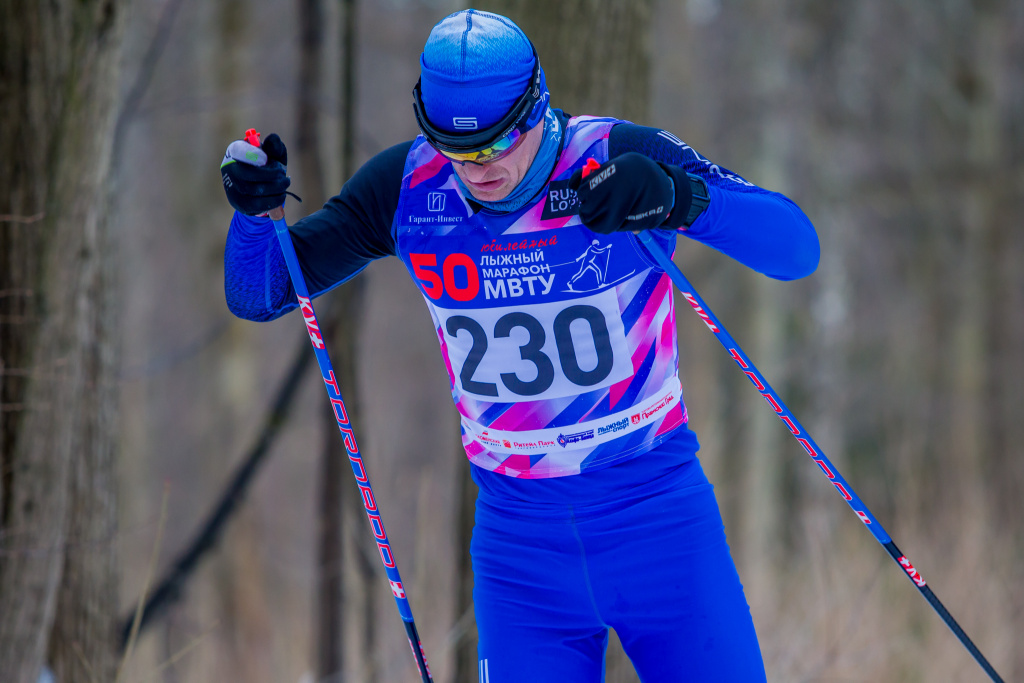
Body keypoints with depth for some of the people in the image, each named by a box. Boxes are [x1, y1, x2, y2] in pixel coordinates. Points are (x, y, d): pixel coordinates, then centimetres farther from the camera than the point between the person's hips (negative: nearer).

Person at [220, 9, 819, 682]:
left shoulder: (620, 159, -15)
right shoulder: (410, 186, -6)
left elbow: (797, 246, -21)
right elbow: (258, 294, 1)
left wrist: (682, 199, -39)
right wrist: (256, 211, -20)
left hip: (656, 520, -2)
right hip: (520, 543, 2)